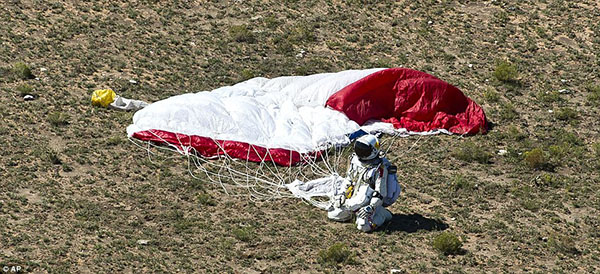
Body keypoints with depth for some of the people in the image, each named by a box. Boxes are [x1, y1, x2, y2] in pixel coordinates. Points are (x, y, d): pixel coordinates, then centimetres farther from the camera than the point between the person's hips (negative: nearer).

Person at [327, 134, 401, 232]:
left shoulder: (380, 168, -19)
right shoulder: (356, 160, 1)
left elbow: (380, 193, -17)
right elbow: (349, 179, 15)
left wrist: (371, 207, -25)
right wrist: (341, 193, 5)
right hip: (354, 197, 7)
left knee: (364, 226, -26)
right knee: (332, 214, 2)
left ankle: (381, 214, 2)